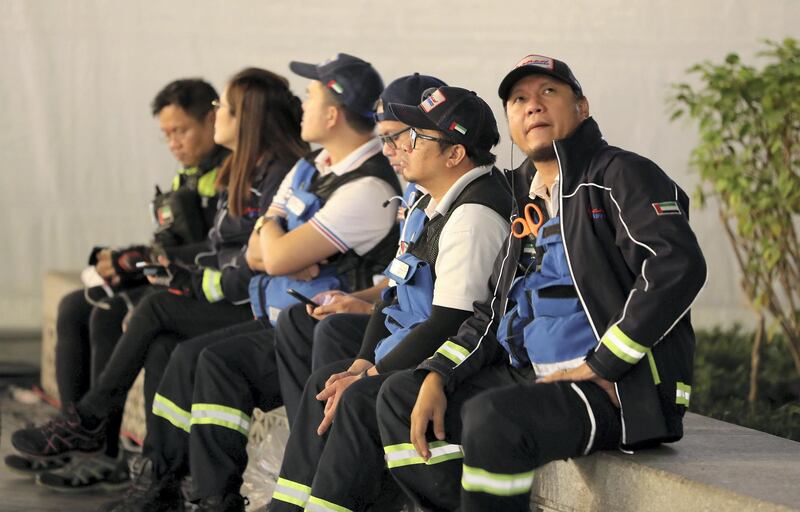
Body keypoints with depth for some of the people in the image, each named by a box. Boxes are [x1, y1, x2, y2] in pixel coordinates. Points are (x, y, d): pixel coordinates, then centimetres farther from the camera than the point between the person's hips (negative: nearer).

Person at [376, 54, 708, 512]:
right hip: (531, 378, 9)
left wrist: (600, 367, -20)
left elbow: (678, 267, -23)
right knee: (400, 397, 5)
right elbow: (494, 313, 19)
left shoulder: (620, 175, -7)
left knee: (491, 417, -33)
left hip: (614, 389, -9)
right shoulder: (527, 198, 19)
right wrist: (438, 377, 2)